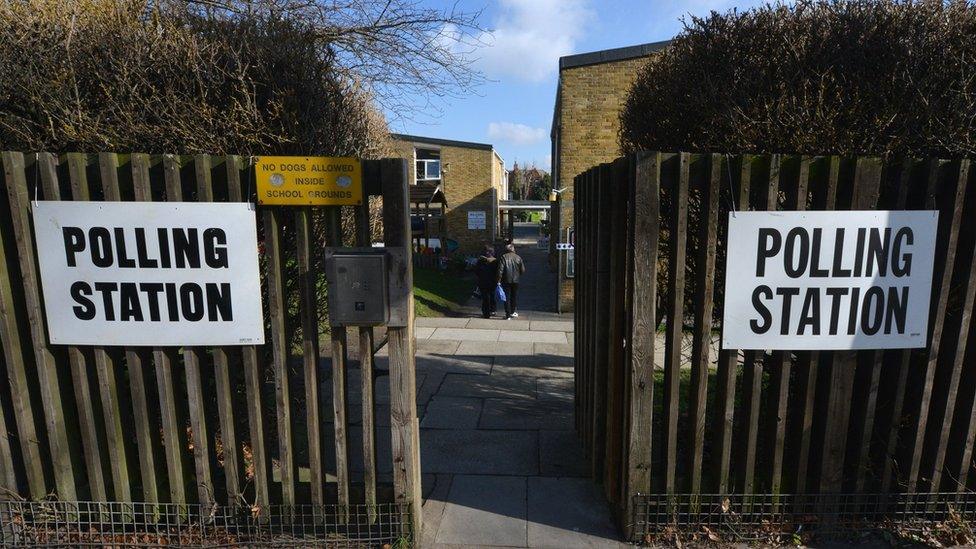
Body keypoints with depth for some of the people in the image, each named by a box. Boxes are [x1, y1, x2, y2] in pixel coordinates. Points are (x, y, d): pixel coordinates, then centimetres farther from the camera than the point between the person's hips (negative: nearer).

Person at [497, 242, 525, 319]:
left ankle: (508, 315, 5)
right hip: (515, 280, 2)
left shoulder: (504, 257, -8)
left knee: (507, 297, 4)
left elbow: (500, 270, -14)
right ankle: (514, 311, 17)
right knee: (515, 296, 18)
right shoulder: (518, 257, 1)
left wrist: (499, 280, -9)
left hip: (506, 280, -2)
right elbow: (523, 270, 4)